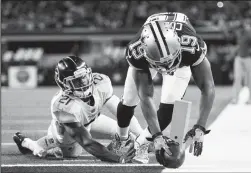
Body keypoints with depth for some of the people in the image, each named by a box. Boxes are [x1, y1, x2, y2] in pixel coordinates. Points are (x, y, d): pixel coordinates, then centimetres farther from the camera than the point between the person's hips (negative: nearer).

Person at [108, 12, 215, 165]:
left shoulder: (192, 46, -48)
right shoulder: (137, 52, -44)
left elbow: (207, 88, -43)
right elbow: (146, 97, -41)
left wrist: (200, 128, -52)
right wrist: (157, 136, -48)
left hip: (182, 60, 0)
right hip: (146, 61, 0)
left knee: (169, 105, -17)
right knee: (129, 100, 0)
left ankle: (141, 144, 6)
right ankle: (121, 139, 32)